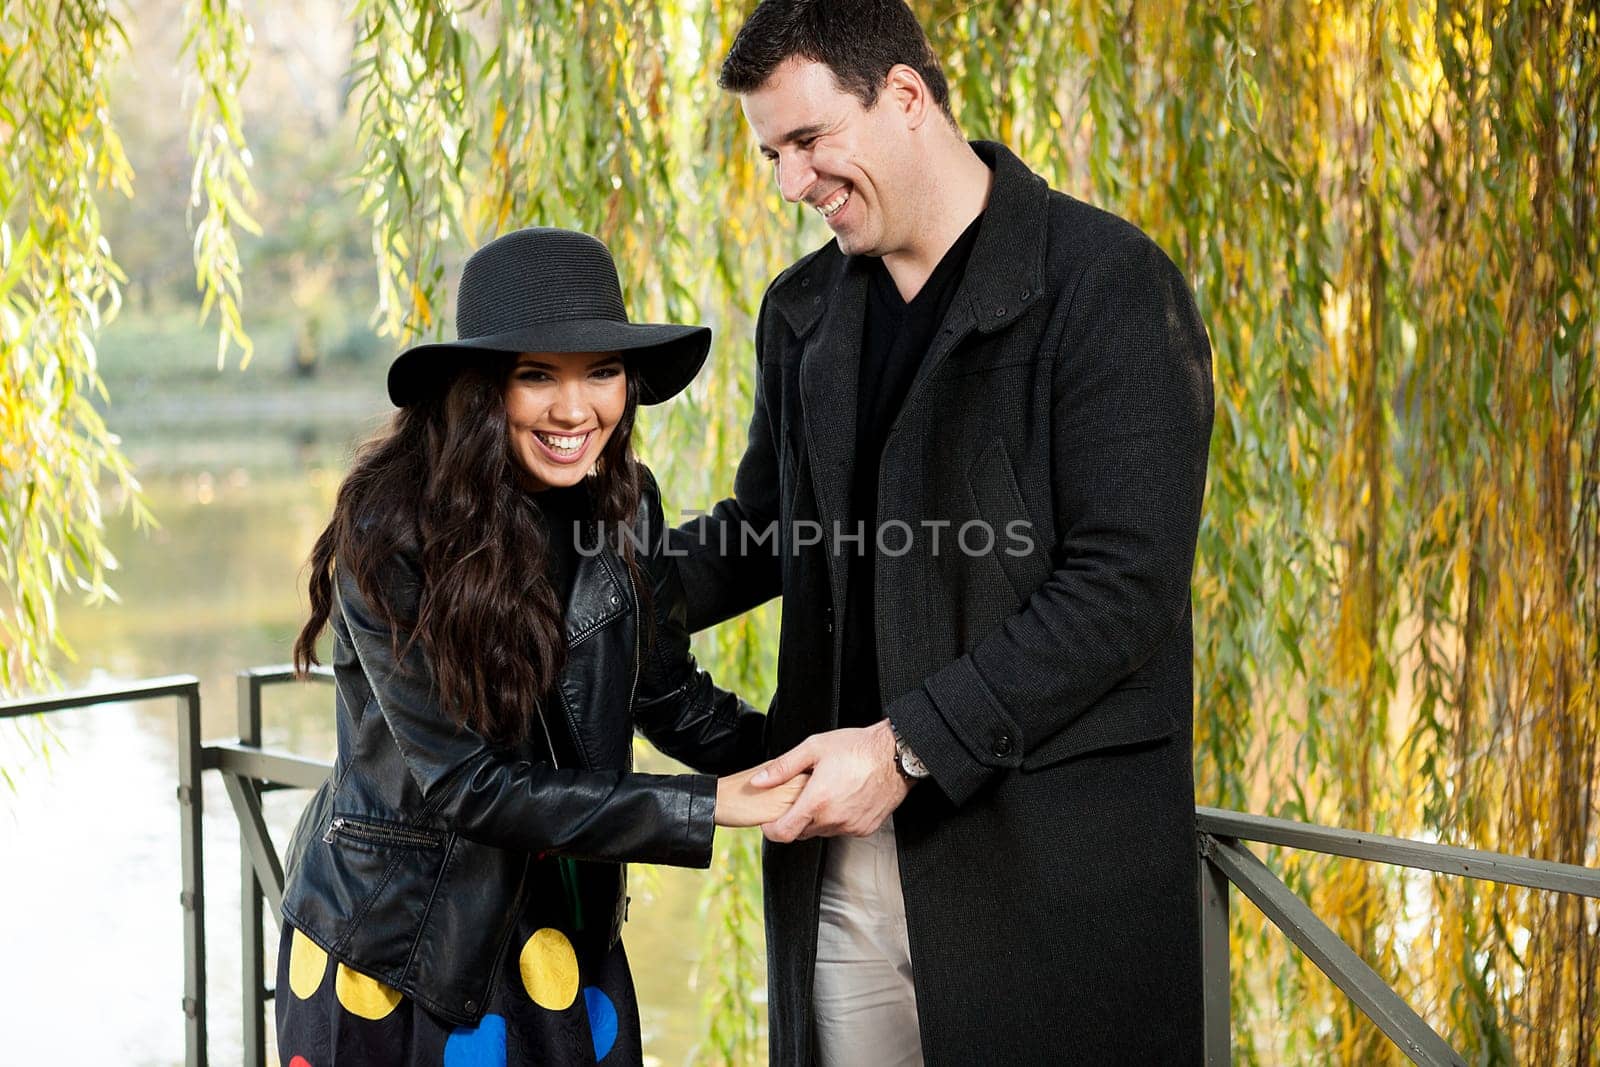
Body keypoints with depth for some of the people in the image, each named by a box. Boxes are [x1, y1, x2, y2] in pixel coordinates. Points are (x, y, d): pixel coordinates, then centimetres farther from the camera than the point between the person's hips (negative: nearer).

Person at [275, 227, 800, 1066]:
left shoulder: (624, 503, -5)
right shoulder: (392, 531, -22)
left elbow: (667, 696, 7)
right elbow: (469, 782, -22)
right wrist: (707, 808, -25)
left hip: (565, 930, 5)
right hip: (398, 944, -5)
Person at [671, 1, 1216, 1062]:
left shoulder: (1107, 284, -10)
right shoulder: (804, 310, 12)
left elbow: (1127, 584, -16)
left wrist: (908, 746, -19)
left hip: (1049, 857, -6)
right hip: (839, 845, 6)